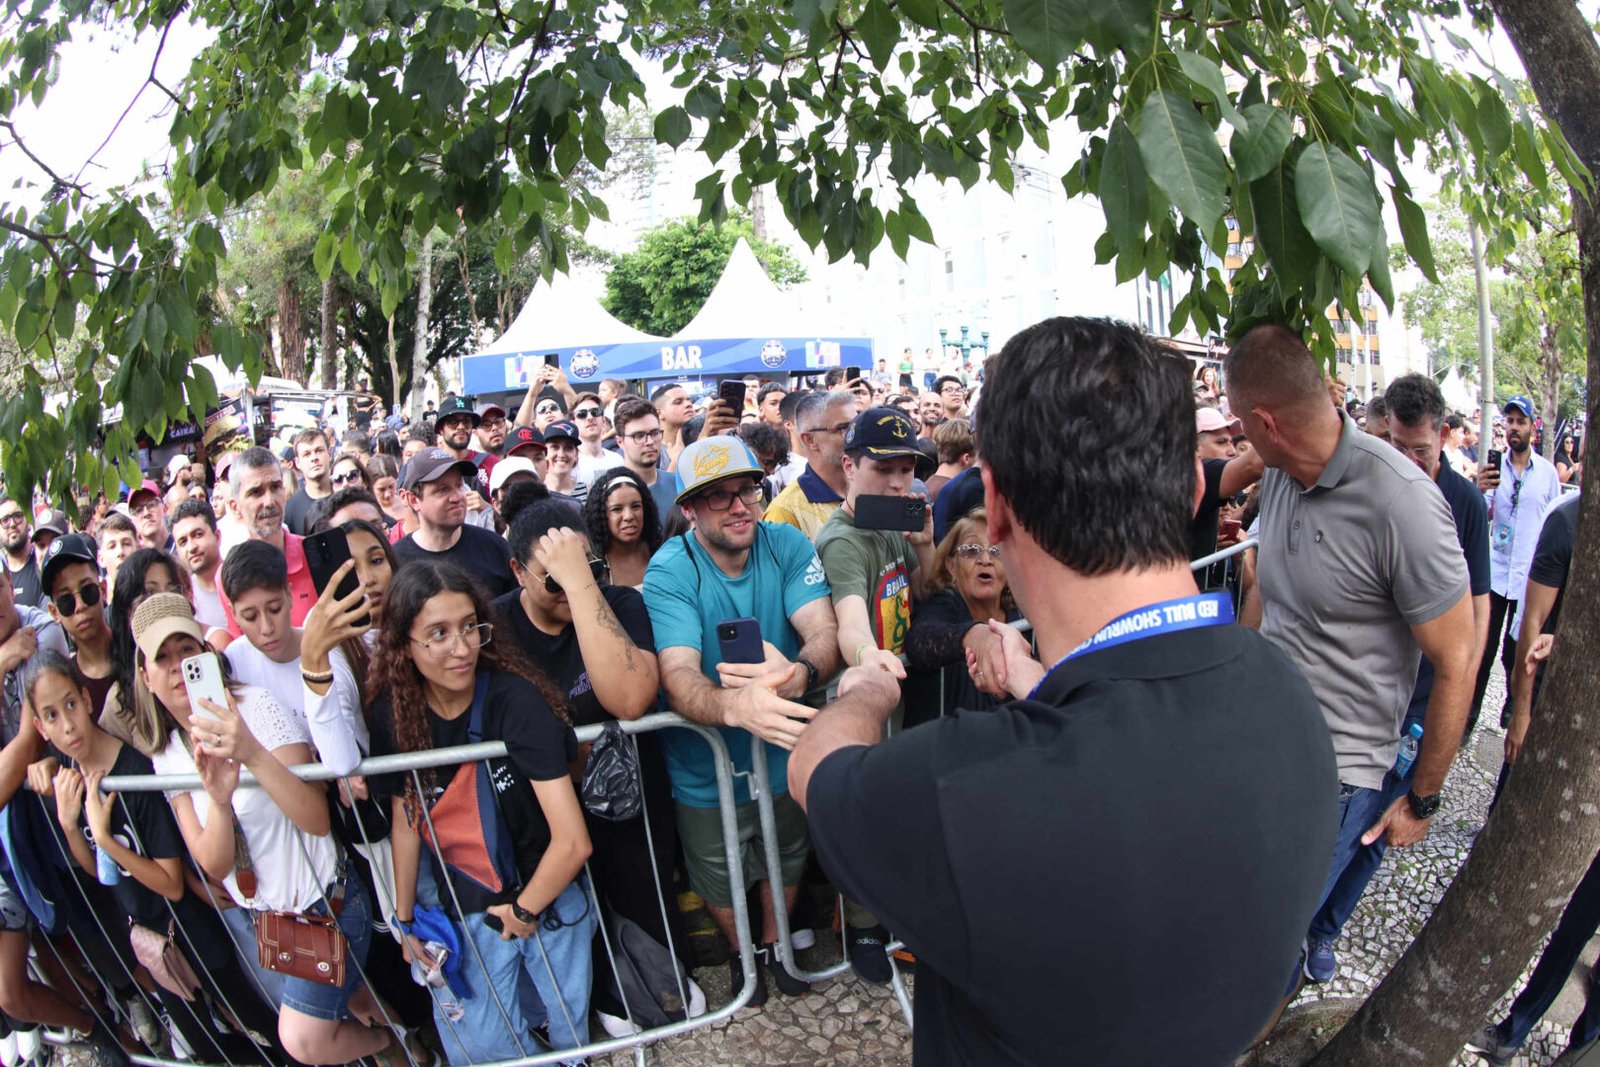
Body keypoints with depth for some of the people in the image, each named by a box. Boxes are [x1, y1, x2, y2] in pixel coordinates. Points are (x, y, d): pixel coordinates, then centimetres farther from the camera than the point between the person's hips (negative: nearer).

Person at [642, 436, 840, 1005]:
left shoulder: (788, 546, -14)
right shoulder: (670, 571, -23)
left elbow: (825, 632, -26)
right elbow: (678, 675, -36)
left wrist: (797, 674, -50)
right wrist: (737, 706, -58)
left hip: (785, 751, 3)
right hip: (706, 766, -2)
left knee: (786, 862, 26)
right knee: (721, 881, 21)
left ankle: (774, 942, 57)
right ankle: (740, 952, 53)